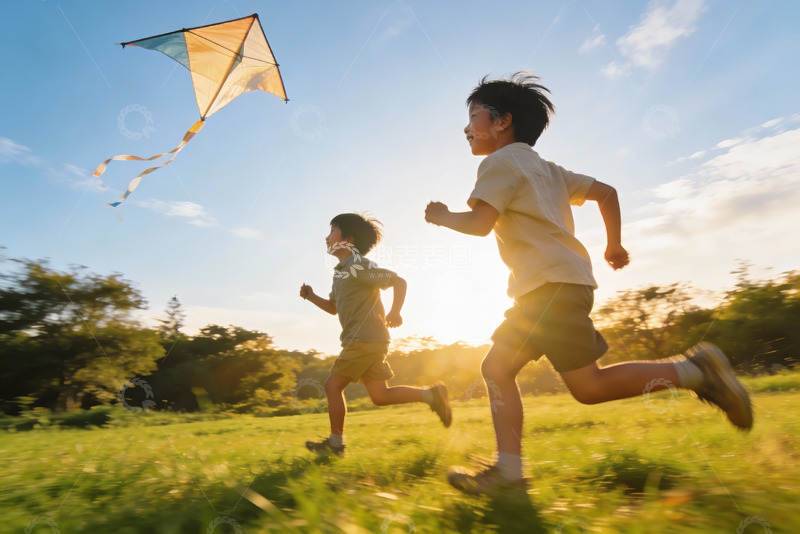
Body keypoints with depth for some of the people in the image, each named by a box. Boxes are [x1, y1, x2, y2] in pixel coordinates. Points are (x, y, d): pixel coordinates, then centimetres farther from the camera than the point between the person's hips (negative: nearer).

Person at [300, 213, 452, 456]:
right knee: (380, 396, 9)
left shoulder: (359, 266, -9)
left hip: (366, 340, -9)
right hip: (362, 341, 9)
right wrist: (311, 297, 10)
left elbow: (398, 281, -12)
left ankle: (335, 442, 13)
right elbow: (333, 307, 26)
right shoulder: (341, 272, 19)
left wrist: (395, 311, -24)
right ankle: (431, 395, 11)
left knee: (332, 385, -1)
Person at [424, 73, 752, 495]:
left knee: (588, 388, -6)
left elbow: (480, 222, -18)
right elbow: (605, 191, 24)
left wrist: (443, 216, 2)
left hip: (553, 284, -10)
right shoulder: (545, 169, 24)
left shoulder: (501, 161, -3)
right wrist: (614, 244, 30)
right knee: (496, 368, 7)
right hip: (543, 287, 10)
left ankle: (693, 370, 4)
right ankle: (507, 471, 9)